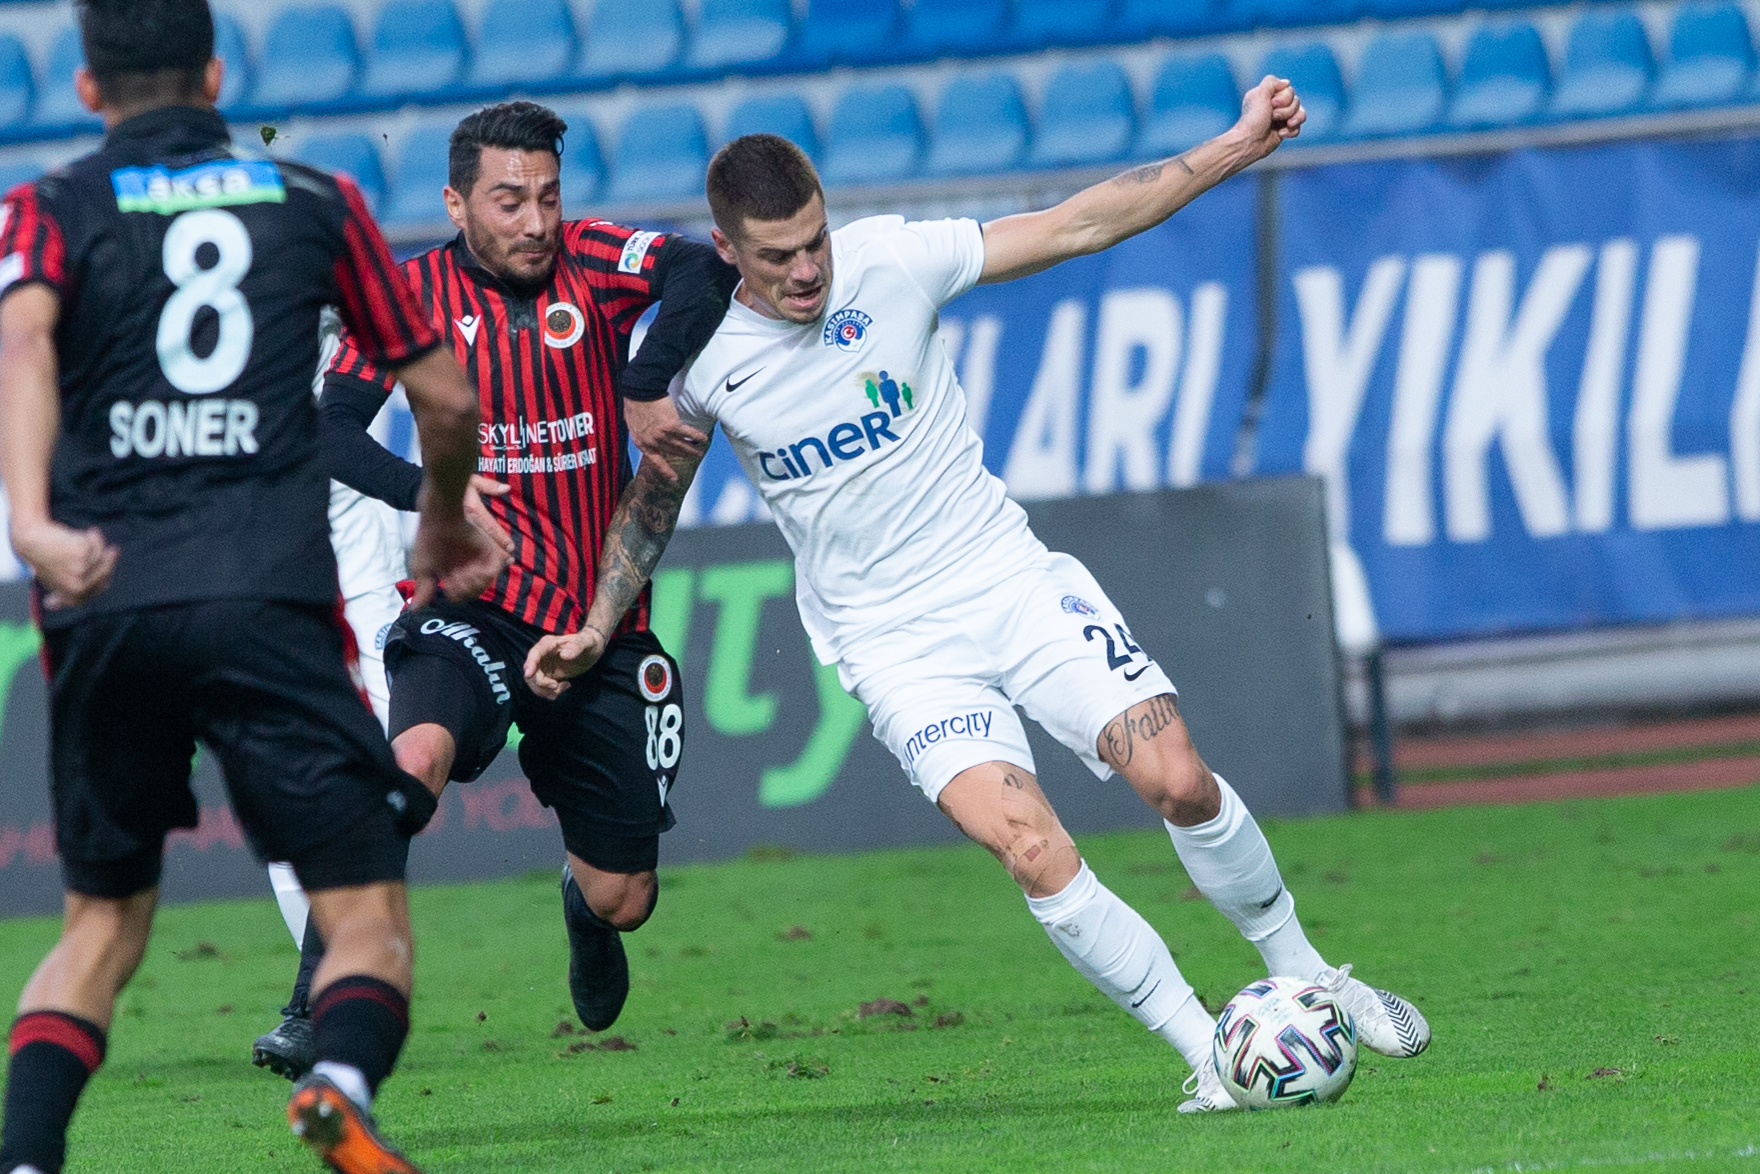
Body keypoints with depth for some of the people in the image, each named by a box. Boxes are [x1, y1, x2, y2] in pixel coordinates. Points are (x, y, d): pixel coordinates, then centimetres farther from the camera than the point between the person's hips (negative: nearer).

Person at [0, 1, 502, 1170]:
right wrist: (447, 526, 36)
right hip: (269, 597, -1)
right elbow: (445, 397, 17)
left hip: (104, 604, 1)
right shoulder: (317, 200, 15)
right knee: (369, 925, 1)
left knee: (103, 924, 18)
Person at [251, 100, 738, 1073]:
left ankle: (582, 902, 48)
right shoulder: (417, 295, -4)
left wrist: (649, 384, -36)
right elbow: (328, 427, -9)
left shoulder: (589, 264, -4)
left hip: (601, 620, 2)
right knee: (417, 753, -36)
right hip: (472, 605, -2)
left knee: (623, 900, 7)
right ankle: (318, 1004, -30)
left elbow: (703, 272, -22)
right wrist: (426, 491, -25)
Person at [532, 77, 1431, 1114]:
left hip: (1015, 581, 1)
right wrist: (595, 630, 3)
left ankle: (1307, 976, 10)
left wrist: (1235, 148, -7)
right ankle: (1208, 1055, -10)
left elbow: (1076, 226, -3)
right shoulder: (698, 355, -7)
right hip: (895, 643, -1)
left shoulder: (889, 262, -9)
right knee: (1033, 850, -22)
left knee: (1177, 779, -14)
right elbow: (651, 502, 12)